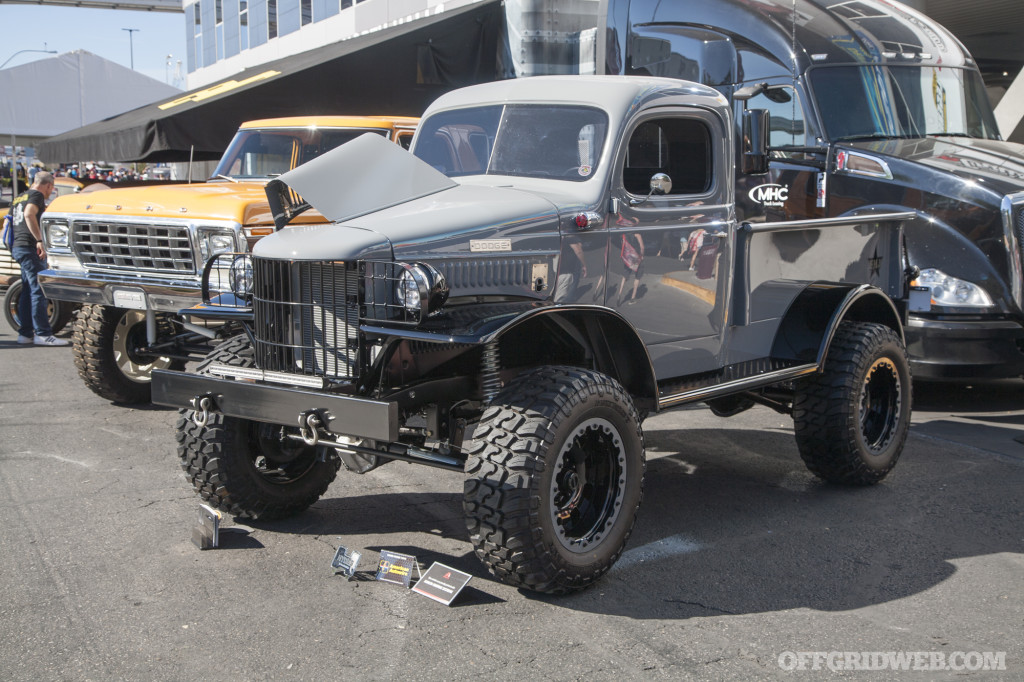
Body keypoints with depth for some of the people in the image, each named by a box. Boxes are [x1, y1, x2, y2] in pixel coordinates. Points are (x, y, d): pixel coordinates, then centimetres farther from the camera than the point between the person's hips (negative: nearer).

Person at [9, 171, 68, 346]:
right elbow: (29, 214, -24)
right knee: (39, 291, -11)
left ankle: (25, 333, 13)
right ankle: (43, 334, -15)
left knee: (28, 292, 12)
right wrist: (39, 240, -27)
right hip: (30, 247, -10)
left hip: (17, 247, 10)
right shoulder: (37, 196, -6)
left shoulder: (20, 198, 22)